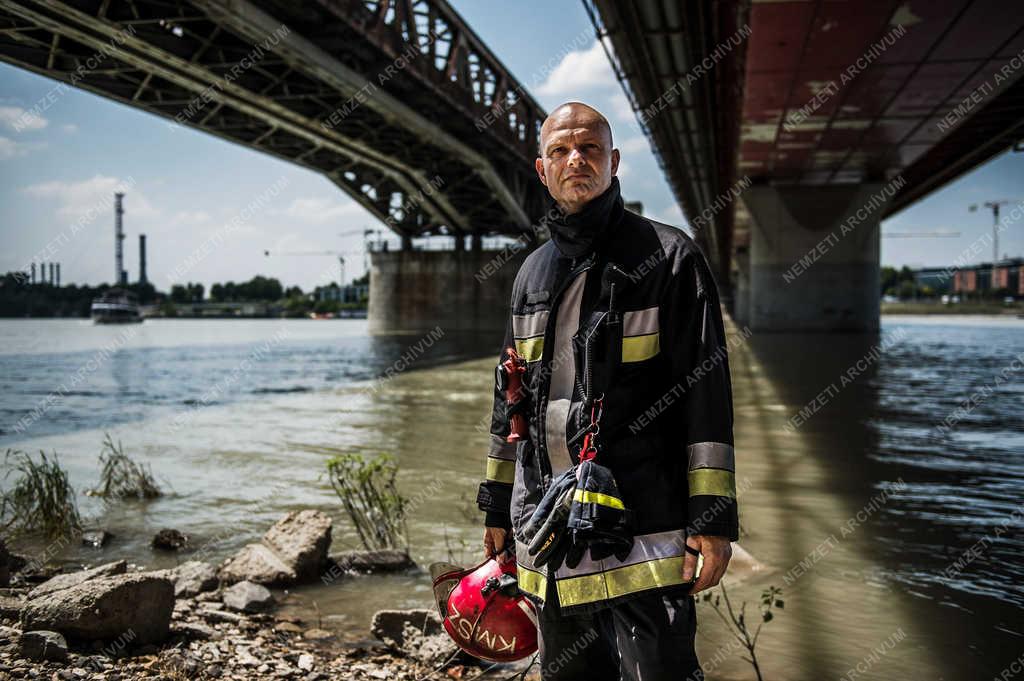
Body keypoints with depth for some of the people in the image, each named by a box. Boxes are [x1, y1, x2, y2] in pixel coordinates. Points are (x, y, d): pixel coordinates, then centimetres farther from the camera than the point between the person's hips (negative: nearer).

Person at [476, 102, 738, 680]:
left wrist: (713, 519, -13)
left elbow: (707, 392, -8)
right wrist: (498, 507, 18)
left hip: (642, 530, -5)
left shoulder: (669, 257, -3)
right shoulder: (532, 274, 14)